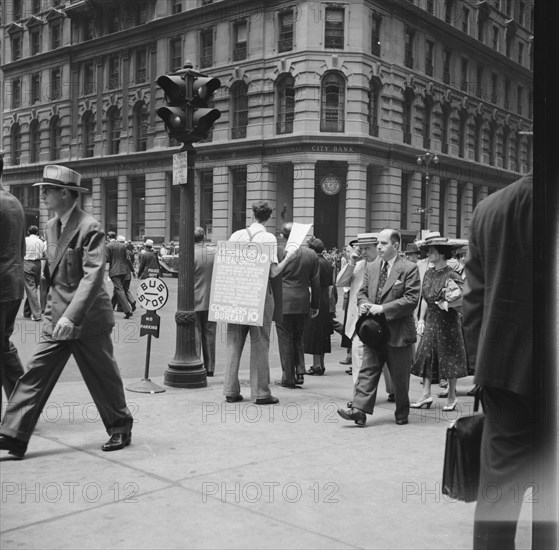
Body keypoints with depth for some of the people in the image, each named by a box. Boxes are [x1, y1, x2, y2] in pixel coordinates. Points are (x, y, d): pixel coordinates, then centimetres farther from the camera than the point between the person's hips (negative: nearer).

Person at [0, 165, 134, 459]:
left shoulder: (90, 228, -15)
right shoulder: (51, 226, 11)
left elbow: (93, 275, -24)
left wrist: (71, 315, -31)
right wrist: (52, 310, 17)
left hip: (88, 320, -7)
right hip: (57, 319, 7)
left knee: (103, 378, 8)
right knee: (35, 374, 1)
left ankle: (121, 430, 26)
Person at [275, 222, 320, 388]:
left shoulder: (279, 253, -10)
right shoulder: (311, 254, 2)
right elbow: (316, 282, 6)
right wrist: (314, 305, 14)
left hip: (283, 304, -4)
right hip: (303, 304, 4)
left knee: (286, 340, 5)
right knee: (298, 339, 18)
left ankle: (288, 379, 9)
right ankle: (300, 373, 12)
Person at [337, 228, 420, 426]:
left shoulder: (409, 269, -8)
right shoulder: (371, 267, 11)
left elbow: (411, 299, -15)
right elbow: (362, 292, 16)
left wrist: (383, 308, -21)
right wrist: (364, 304, -8)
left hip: (398, 332, -4)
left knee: (400, 377, 8)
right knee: (367, 371, -2)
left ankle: (402, 414, 24)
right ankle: (359, 410, -5)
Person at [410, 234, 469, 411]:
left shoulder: (452, 275, -12)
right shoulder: (429, 273, 8)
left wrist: (448, 304, -25)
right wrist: (421, 319, 10)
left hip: (447, 320, -6)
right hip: (430, 319, 6)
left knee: (449, 357, 3)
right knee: (426, 356, 3)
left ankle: (451, 397, 15)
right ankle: (426, 395, 9)